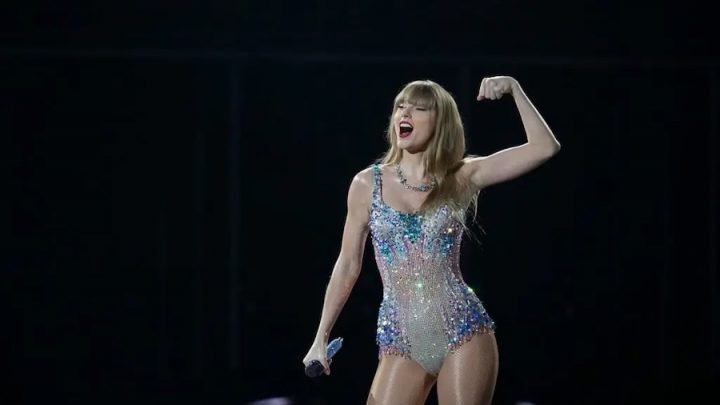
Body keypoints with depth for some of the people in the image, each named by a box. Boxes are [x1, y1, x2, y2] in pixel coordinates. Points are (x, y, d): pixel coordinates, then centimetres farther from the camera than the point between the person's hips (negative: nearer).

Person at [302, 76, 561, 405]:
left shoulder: (462, 178, 4)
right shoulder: (368, 184, 5)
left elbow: (545, 147, -1)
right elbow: (347, 266, 12)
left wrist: (514, 89, -4)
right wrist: (321, 337, 11)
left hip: (463, 332, -1)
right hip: (400, 340, 1)